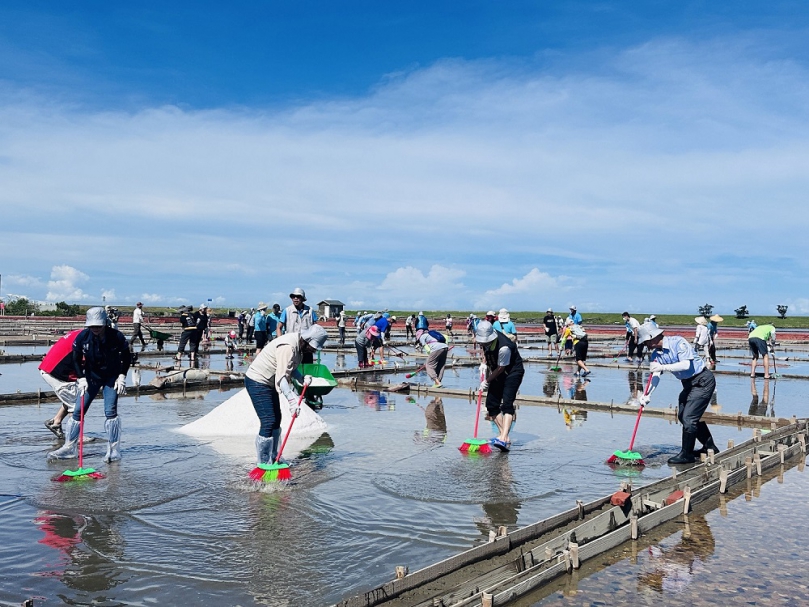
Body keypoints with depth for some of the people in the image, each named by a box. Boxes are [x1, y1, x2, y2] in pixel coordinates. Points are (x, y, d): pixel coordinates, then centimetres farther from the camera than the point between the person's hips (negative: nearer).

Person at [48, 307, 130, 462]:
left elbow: (126, 357, -6)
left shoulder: (116, 337, -21)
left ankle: (113, 449, -3)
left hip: (112, 378, -2)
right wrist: (81, 378, -12)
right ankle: (69, 448, 12)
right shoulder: (82, 337, -17)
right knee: (78, 411, 0)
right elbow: (76, 360, -3)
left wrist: (122, 376, -12)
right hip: (90, 377, 3)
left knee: (110, 412, -12)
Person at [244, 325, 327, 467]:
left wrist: (302, 379, -6)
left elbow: (290, 368, 12)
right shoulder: (288, 347, -29)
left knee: (276, 419, 15)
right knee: (268, 421, -14)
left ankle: (273, 459, 27)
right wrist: (292, 399, -42)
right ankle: (264, 464, -6)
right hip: (257, 382, -11)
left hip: (269, 382, 11)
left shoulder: (299, 345, 2)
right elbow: (281, 377, -35)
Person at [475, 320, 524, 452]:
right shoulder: (484, 339, -12)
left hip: (513, 373, -8)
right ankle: (503, 435, 14)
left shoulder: (504, 347, -35)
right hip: (498, 374, 8)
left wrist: (487, 381, -11)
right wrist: (484, 363, 1)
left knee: (507, 404, -23)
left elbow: (500, 369, -22)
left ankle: (504, 438, -33)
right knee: (491, 404, 4)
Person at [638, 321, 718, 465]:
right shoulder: (655, 354, 0)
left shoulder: (678, 342, -22)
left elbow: (686, 364, -32)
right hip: (688, 383, 10)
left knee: (688, 417, -12)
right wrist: (648, 395, -21)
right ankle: (709, 447, 32)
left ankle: (686, 454, 2)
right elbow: (656, 376, -8)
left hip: (703, 380, -10)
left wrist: (663, 367, -34)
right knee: (683, 416, 17)